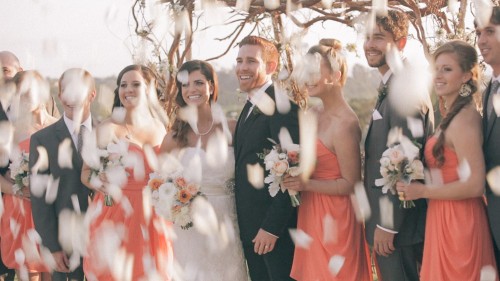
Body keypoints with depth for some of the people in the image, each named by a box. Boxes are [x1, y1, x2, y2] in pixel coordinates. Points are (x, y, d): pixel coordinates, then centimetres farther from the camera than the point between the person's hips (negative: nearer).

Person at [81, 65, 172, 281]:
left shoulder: (160, 128, 8)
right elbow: (86, 173, -8)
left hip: (153, 221, 4)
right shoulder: (108, 129, -6)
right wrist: (100, 181, -27)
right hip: (116, 219, -4)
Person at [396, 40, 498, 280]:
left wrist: (423, 191, -15)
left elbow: (475, 185, -22)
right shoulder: (452, 115, 9)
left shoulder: (464, 119, -19)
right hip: (444, 218, 9)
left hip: (457, 221, -9)